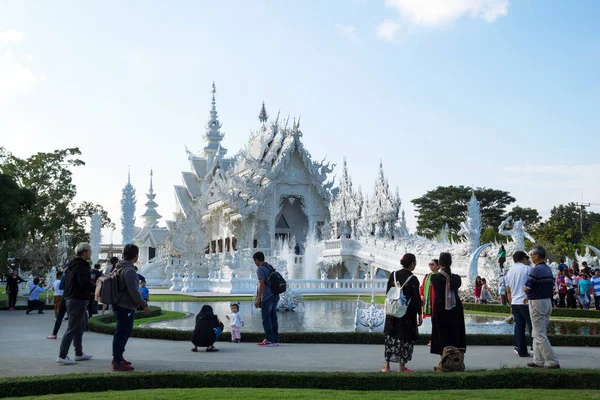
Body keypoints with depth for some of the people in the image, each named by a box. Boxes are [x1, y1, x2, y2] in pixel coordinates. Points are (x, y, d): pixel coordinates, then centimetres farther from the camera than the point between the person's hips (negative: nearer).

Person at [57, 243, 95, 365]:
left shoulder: (72, 264, 15)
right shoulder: (82, 266, -16)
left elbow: (66, 282, 21)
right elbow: (85, 283, -28)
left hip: (71, 299, 10)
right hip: (79, 300, -10)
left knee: (81, 325, 19)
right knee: (73, 328, -6)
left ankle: (79, 353, 26)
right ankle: (62, 356, -5)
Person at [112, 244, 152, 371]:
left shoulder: (119, 268, 13)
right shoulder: (129, 270, -19)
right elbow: (133, 291, -24)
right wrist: (145, 305, -16)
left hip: (119, 305, 10)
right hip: (125, 307, -10)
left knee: (125, 332, 21)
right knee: (121, 334, -3)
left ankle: (117, 357, 31)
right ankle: (118, 362, 3)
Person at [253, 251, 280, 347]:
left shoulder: (260, 269, -9)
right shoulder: (270, 267, 16)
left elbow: (262, 284, -17)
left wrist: (258, 299, -16)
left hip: (267, 297, -8)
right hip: (275, 296, 8)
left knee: (266, 319, -2)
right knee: (273, 318, 10)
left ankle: (269, 340, -1)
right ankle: (275, 340, 11)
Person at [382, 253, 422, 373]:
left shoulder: (393, 275, -1)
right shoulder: (413, 279, -14)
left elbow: (387, 292, 5)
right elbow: (417, 299, -11)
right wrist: (420, 314, -2)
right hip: (408, 313, -4)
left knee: (391, 336, 12)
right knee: (405, 338, 6)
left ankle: (387, 366, 15)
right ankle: (401, 367, 9)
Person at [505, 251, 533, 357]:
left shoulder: (509, 272, 16)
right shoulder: (527, 269, -4)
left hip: (514, 303, 6)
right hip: (526, 303, -6)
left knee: (519, 328, 5)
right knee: (532, 326, 0)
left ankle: (521, 351, 5)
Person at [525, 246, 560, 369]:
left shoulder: (536, 270, -18)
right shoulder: (549, 269, 10)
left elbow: (527, 289, -18)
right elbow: (551, 286, 15)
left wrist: (527, 292, 5)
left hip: (537, 303, -9)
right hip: (548, 301, 9)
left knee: (539, 335, -4)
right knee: (539, 333, 15)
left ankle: (553, 362, -5)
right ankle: (539, 361, 18)